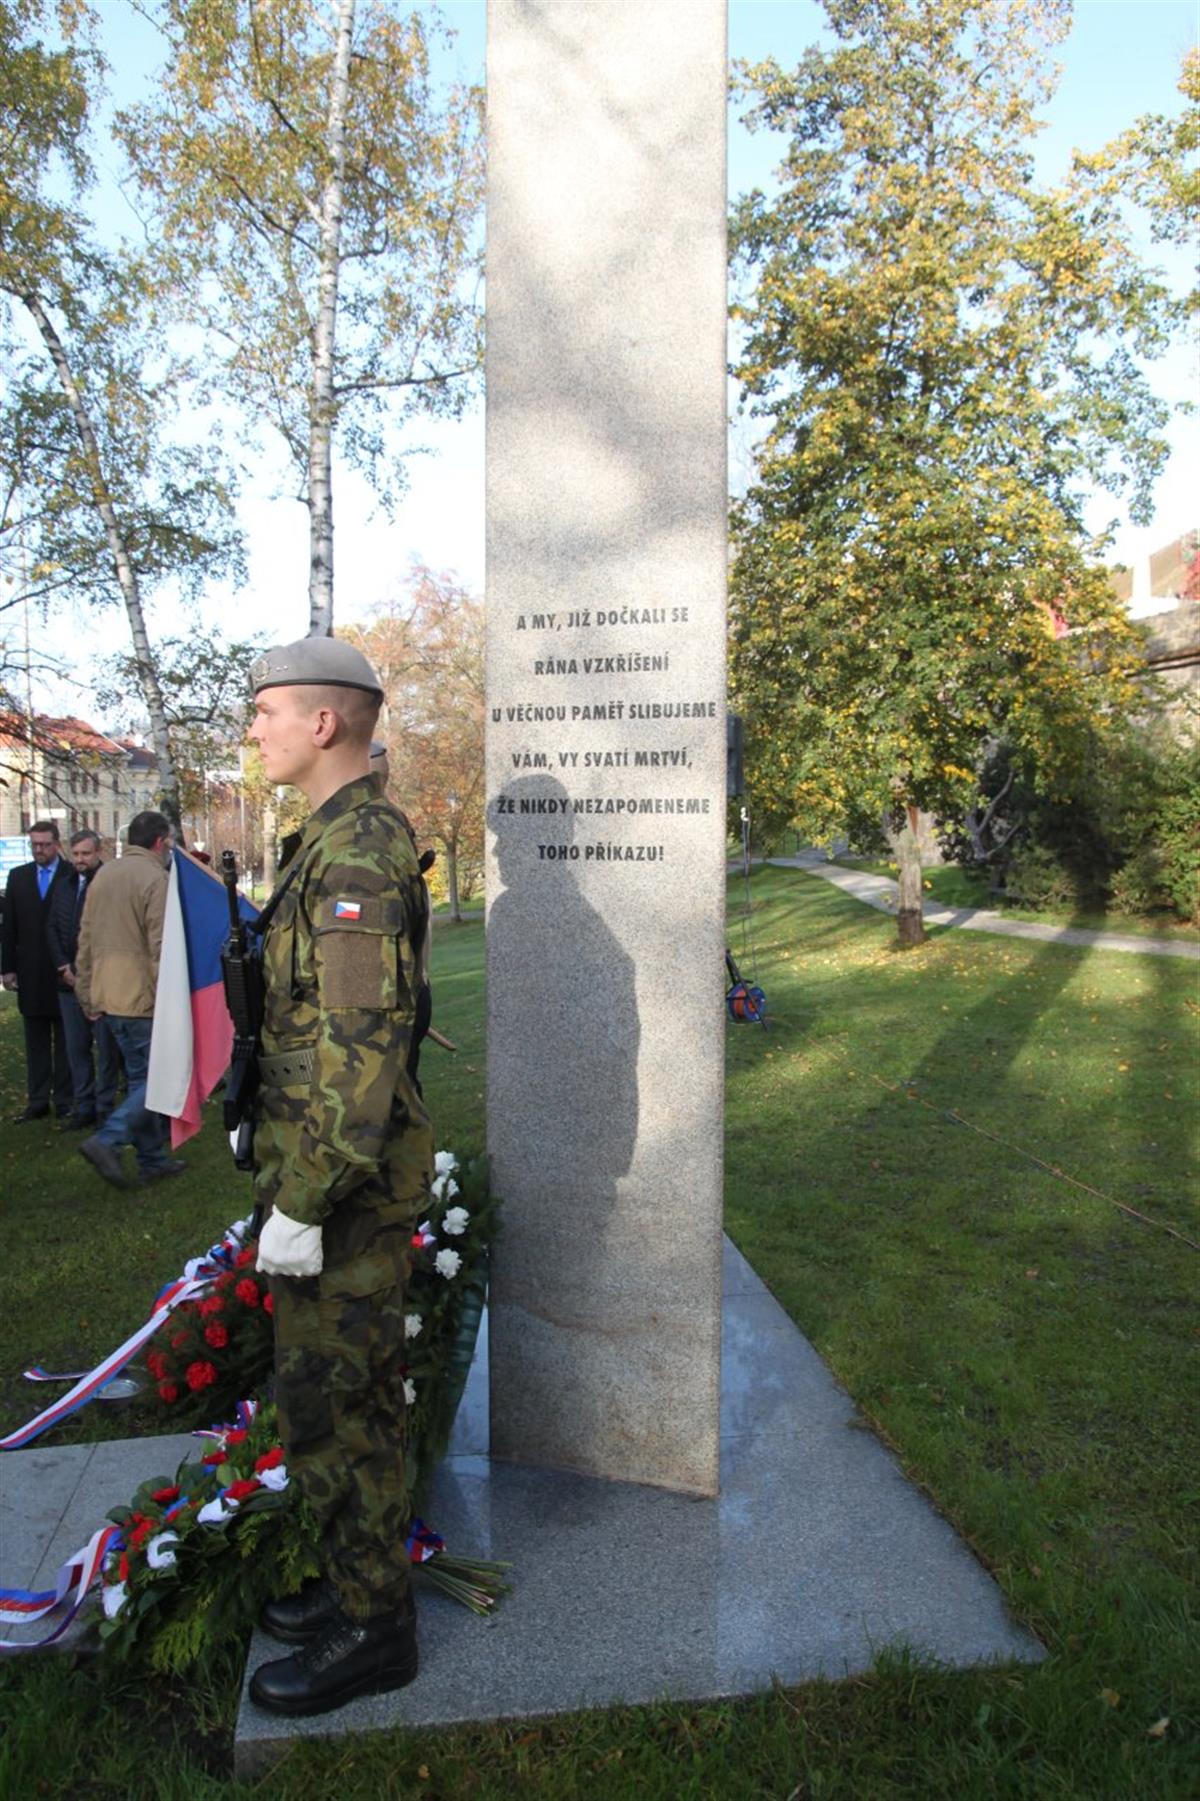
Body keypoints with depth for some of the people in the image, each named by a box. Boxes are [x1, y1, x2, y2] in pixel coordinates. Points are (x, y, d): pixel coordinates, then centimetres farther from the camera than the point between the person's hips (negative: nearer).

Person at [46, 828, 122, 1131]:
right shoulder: (63, 888, 14)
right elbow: (52, 929, 14)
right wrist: (63, 967, 1)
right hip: (69, 980, 6)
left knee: (106, 1048, 2)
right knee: (76, 1047, 10)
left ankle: (105, 1107, 11)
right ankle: (84, 1106, 20)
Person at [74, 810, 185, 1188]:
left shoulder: (102, 875, 12)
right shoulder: (153, 877, -13)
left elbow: (85, 940, 15)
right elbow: (160, 948, -17)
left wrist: (86, 995, 20)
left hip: (108, 997, 8)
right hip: (143, 998, -8)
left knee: (140, 1077, 14)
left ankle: (152, 1158, 19)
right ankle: (108, 1140, -11)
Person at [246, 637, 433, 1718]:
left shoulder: (357, 850, -21)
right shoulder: (346, 839, 12)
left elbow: (360, 1047, -26)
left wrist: (300, 1204, -21)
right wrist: (280, 1149, 23)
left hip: (345, 1186, -10)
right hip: (353, 1172, 10)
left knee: (333, 1405, 4)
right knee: (350, 1393, 21)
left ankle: (373, 1630, 23)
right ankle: (365, 1578, 38)